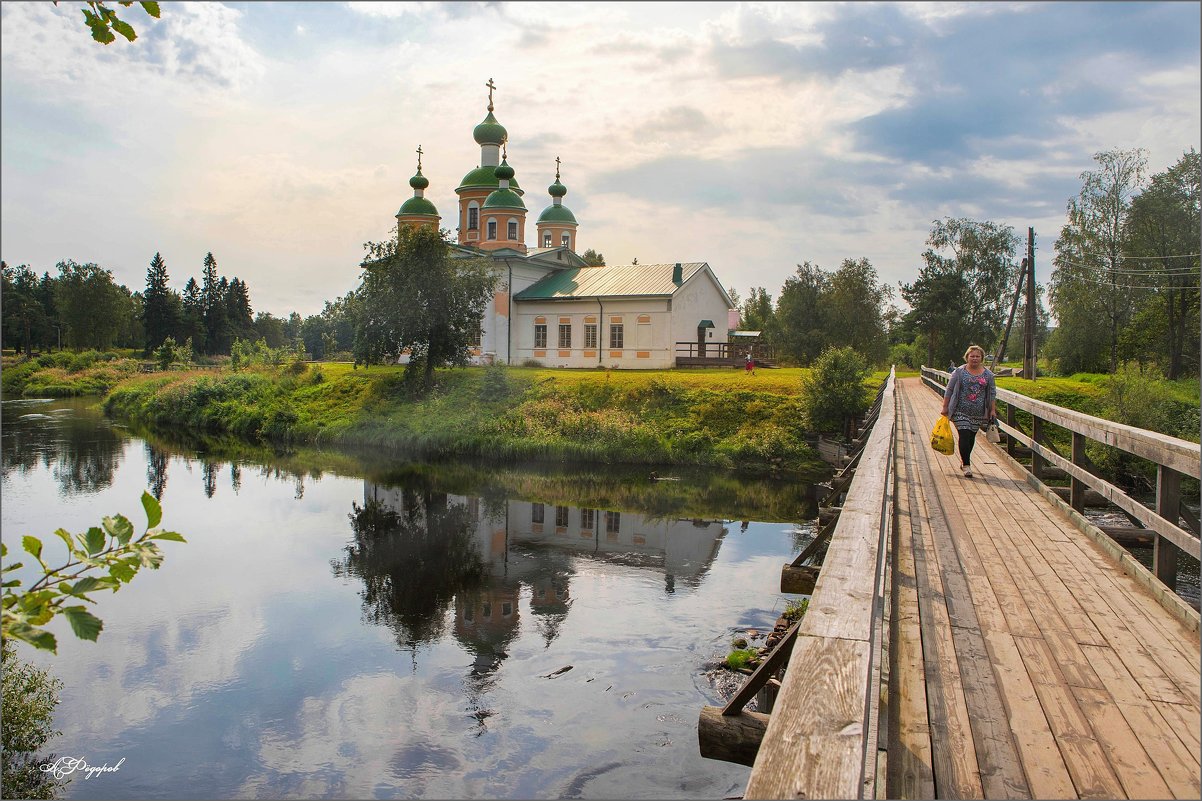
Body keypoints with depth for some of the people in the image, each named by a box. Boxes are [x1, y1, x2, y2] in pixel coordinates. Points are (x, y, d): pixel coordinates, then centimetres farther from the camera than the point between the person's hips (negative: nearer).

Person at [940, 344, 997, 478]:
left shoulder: (988, 374, 8)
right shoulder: (959, 372, -1)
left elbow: (992, 393, 13)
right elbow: (949, 390, 1)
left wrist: (993, 410, 7)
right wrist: (945, 407, -2)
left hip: (978, 412, 3)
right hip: (961, 411, -3)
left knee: (971, 437, 10)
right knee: (964, 436, -12)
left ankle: (964, 461, 27)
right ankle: (966, 465, -8)